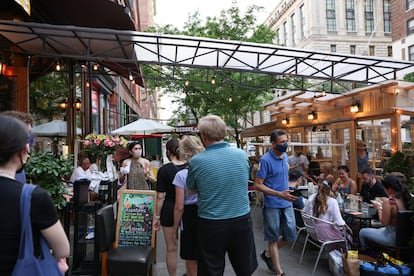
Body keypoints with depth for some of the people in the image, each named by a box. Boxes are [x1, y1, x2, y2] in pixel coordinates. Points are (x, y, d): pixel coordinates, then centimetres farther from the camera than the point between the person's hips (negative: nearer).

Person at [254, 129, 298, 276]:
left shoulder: (285, 156, 6)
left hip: (287, 203, 7)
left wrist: (287, 189, 12)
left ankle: (268, 254, 34)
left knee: (290, 235, 11)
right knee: (274, 238, 7)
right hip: (272, 204, -7)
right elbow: (257, 185, -18)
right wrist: (279, 194, -24)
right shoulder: (265, 160, -17)